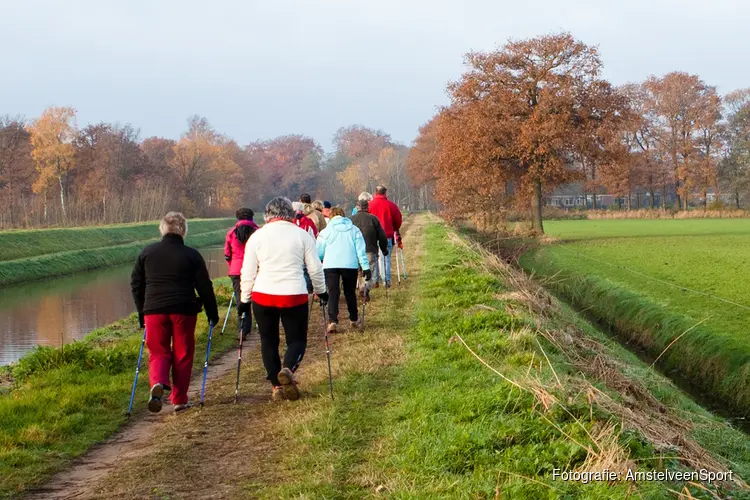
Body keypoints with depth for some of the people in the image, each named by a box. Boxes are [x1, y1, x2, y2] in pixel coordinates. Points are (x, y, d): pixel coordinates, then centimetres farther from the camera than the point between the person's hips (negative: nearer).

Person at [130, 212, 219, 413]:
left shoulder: (147, 253, 6)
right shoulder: (192, 255, -1)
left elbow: (136, 284, 12)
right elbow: (204, 287, 1)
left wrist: (142, 311, 21)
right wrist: (212, 313, 11)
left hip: (154, 310, 1)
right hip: (184, 311, -1)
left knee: (158, 352, 10)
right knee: (182, 355, 9)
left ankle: (157, 383, -20)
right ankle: (179, 400, 11)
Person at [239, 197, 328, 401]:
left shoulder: (257, 236, 3)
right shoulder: (301, 235, 2)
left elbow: (247, 273, 4)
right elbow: (315, 268, 5)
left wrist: (244, 299, 14)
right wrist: (321, 291, 20)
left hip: (263, 296, 1)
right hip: (294, 296, -1)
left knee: (268, 341, 14)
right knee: (297, 339, 9)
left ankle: (277, 385, 9)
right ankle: (288, 369, -20)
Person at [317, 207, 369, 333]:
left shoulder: (326, 231, 8)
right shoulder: (354, 230, 11)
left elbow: (319, 252, 8)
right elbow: (361, 250, 4)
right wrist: (366, 267, 3)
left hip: (330, 266, -1)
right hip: (350, 265, 1)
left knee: (333, 293, -1)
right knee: (350, 292, 17)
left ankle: (332, 321, -17)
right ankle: (354, 319, 29)